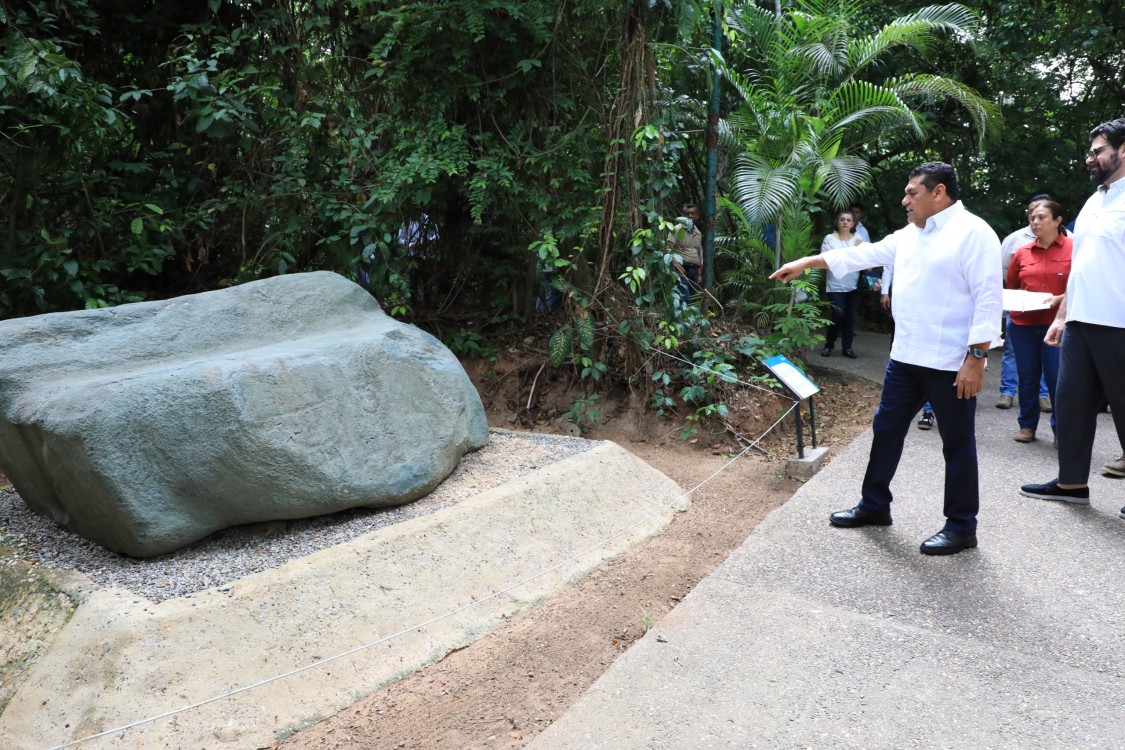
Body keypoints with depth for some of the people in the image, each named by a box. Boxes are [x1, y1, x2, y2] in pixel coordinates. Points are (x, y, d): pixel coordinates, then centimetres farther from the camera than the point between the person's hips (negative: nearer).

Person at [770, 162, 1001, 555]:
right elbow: (864, 254, 19)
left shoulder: (973, 233, -12)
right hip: (906, 357, 8)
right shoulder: (910, 235, 13)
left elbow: (988, 298, -17)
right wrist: (806, 263, 18)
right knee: (886, 428, 14)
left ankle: (961, 526, 16)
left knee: (957, 443, 3)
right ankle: (874, 505, 29)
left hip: (951, 363, -8)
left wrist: (976, 357, -21)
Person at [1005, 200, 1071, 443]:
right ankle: (1027, 426, 22)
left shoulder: (1073, 249, -3)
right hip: (1022, 324, 3)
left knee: (1057, 378, -2)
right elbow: (1010, 288, 18)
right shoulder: (1022, 252, 7)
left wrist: (1059, 299, -18)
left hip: (1056, 324, -3)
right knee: (1027, 378, 10)